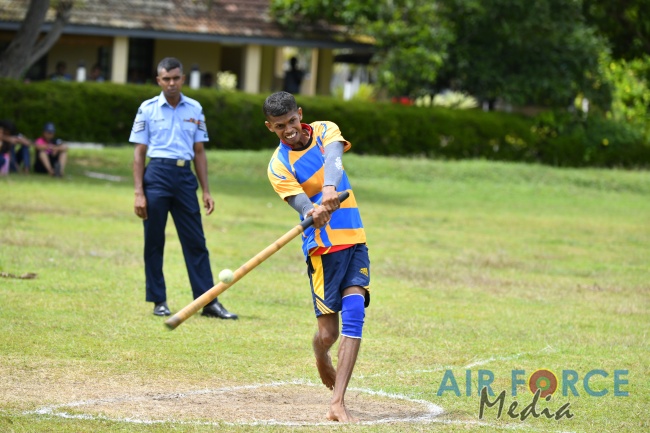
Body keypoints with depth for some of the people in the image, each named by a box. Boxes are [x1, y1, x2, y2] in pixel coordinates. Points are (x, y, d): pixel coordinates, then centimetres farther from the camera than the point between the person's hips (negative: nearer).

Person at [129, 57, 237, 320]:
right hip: (157, 174, -2)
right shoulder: (148, 109, 2)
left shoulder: (194, 109, 10)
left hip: (185, 176, 2)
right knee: (154, 241, 1)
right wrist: (139, 193, -6)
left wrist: (206, 190, 8)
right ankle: (159, 301, 10)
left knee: (196, 241, 0)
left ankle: (208, 301, 1)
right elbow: (139, 152, 1)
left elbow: (199, 152, 14)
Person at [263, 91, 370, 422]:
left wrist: (330, 188, -44)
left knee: (354, 314, -14)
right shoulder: (279, 166, -8)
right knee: (328, 333, -4)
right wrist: (315, 213, -45)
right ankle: (321, 359, 36)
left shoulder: (325, 131, 1)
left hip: (354, 241, 3)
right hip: (322, 249, -2)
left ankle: (337, 403, -17)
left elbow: (333, 158, -23)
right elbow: (305, 209, -21)